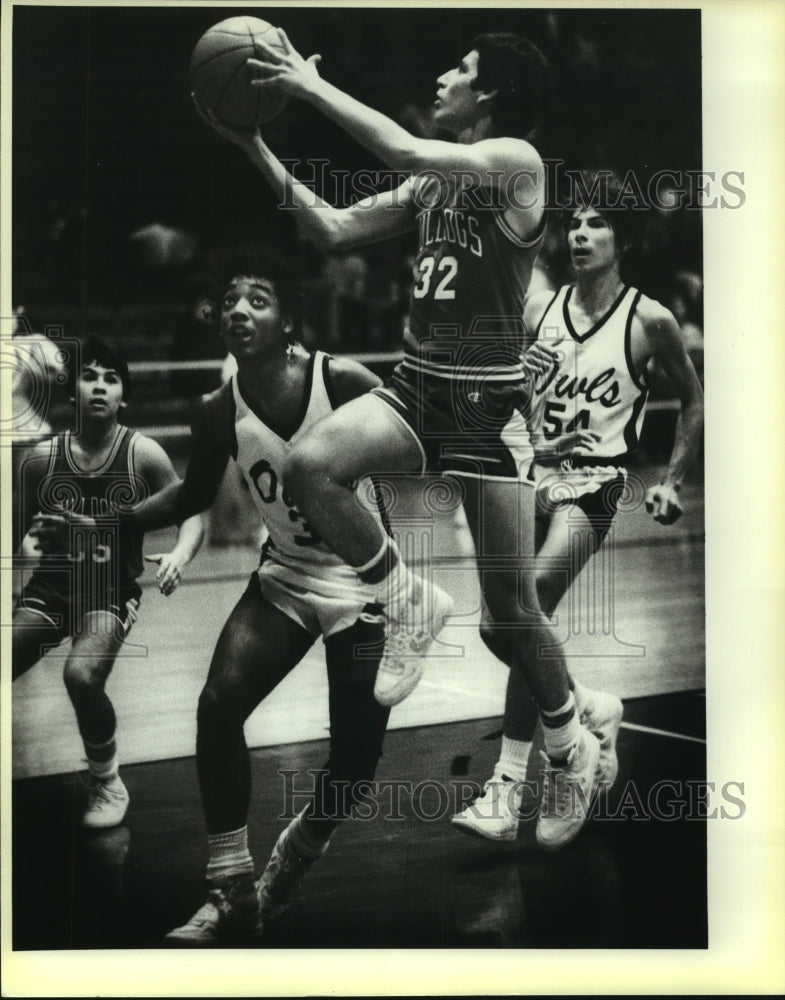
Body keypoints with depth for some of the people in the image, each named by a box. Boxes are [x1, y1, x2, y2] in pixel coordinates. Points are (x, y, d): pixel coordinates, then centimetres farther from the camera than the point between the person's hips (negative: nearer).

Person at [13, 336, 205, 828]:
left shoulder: (143, 454, -6)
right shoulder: (42, 457, 1)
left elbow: (193, 514, -1)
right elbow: (21, 522, 15)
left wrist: (180, 555, -21)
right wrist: (28, 541, -8)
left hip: (111, 593, -3)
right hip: (50, 586, 3)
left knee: (82, 675, -29)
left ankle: (109, 785, -3)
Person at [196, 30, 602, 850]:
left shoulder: (517, 161, -10)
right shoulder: (433, 181, 13)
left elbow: (407, 152, -25)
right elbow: (332, 230, 10)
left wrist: (312, 85, -16)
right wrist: (254, 144, 6)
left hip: (487, 400, -6)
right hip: (415, 385, 6)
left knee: (512, 611, 0)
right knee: (309, 466, -25)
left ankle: (573, 751, 26)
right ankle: (409, 603, -2)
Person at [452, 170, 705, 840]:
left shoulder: (649, 320, -3)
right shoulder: (538, 308, 5)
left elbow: (694, 401, 9)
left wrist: (672, 480, 2)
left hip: (594, 482, -5)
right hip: (536, 474, 5)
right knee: (497, 627, 4)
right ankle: (588, 708, 27)